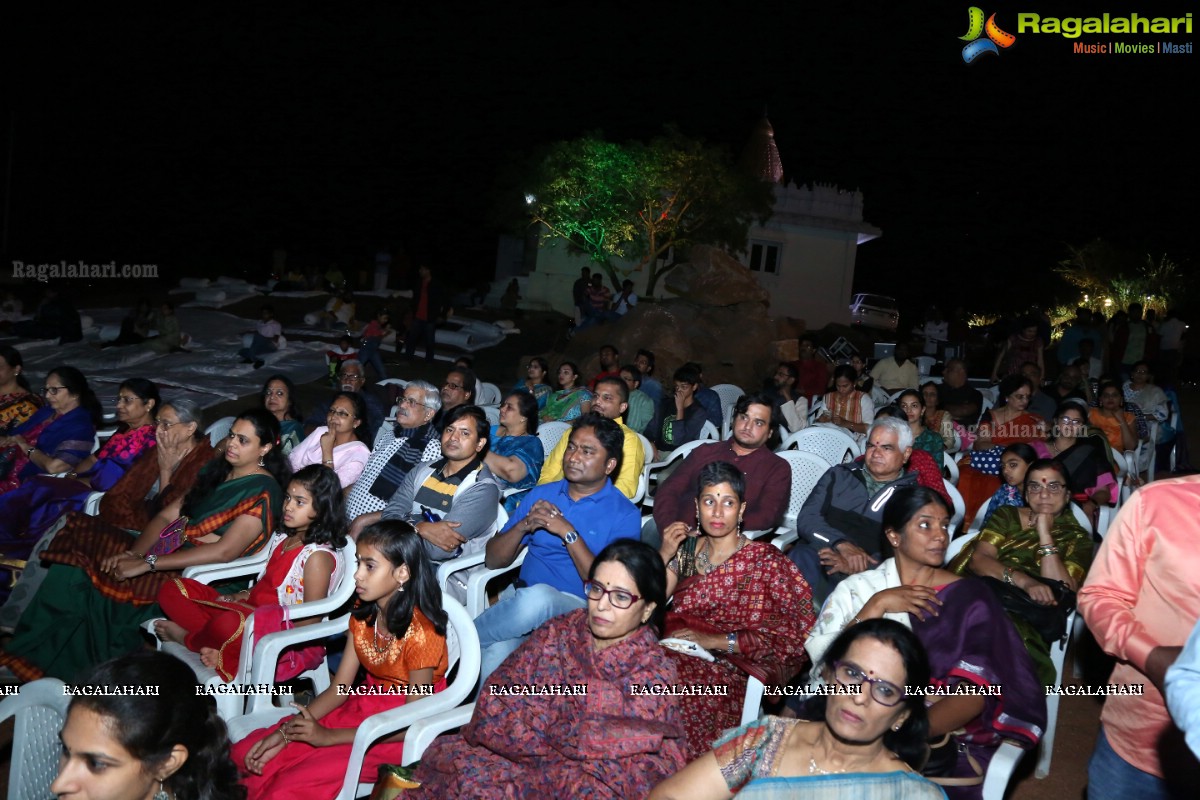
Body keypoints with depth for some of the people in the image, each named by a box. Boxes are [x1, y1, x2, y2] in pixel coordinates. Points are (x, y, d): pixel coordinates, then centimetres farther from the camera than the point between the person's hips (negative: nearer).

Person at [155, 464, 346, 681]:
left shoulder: (318, 556, -14)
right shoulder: (281, 537, 13)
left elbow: (311, 618, -15)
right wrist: (243, 595, 4)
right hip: (249, 613, 10)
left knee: (230, 624, -42)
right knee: (173, 590, 5)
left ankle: (188, 638, -5)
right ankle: (222, 647, -17)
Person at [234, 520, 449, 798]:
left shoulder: (420, 633, -24)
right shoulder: (363, 614, 0)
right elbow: (340, 688, 1)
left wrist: (328, 737, -19)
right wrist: (287, 731, -13)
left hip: (398, 734, -7)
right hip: (362, 708, 7)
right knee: (245, 753, -4)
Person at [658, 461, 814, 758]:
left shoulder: (766, 561, 2)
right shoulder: (686, 547, 14)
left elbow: (791, 636, -5)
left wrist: (718, 641, -11)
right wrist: (664, 554, -4)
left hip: (730, 667, -4)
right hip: (674, 652, 4)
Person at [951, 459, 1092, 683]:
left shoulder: (1077, 538, 12)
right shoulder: (1006, 515, 15)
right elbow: (978, 559, -2)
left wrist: (1045, 533, -6)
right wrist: (1024, 582, -19)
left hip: (1029, 621, -1)